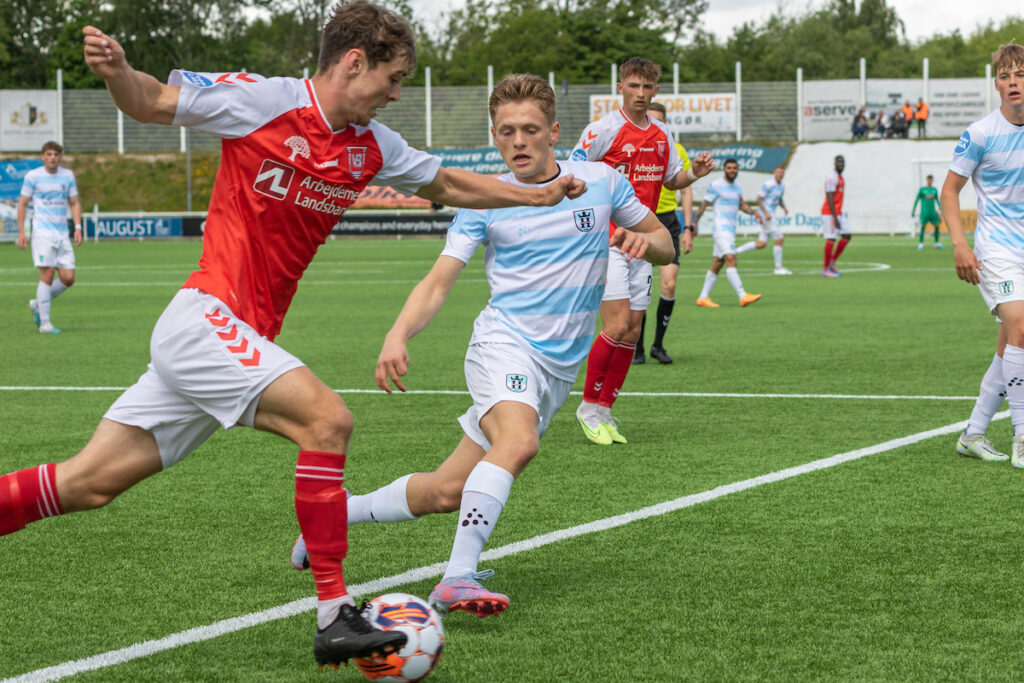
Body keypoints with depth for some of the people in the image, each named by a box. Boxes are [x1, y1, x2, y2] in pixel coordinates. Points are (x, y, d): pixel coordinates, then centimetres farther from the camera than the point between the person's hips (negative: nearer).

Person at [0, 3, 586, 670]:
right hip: (206, 316, -8)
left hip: (243, 339, 8)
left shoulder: (372, 146, 11)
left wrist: (539, 195, 25)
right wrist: (115, 70, -23)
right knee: (327, 417, -22)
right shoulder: (260, 100, -9)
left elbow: (446, 184, 27)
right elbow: (151, 102, -2)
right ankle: (335, 616, -19)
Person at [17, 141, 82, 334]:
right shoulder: (33, 176, -1)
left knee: (68, 278, -1)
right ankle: (45, 323, -6)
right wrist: (21, 232, -4)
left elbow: (75, 203, 15)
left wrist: (78, 227, 2)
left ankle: (38, 304, 21)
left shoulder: (68, 175, 10)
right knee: (47, 276, -12)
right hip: (42, 233, -5)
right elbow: (22, 203, 3)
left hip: (63, 234, 5)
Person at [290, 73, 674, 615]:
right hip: (504, 342, -3)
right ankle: (458, 580, -39)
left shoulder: (600, 181, 6)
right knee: (518, 441, -36)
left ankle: (340, 512, 25)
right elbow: (438, 283, -4)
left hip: (561, 366, 3)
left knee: (447, 493, 3)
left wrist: (643, 241, -10)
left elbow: (664, 244, 15)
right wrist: (398, 335, -23)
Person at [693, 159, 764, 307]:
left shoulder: (737, 186, 16)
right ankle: (743, 296, -29)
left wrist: (754, 211, 10)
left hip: (731, 230, 8)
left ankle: (703, 298, 15)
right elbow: (703, 205, -3)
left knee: (717, 264, 9)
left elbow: (741, 205, 27)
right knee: (731, 260, -19)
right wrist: (694, 225, -3)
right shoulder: (716, 186, -7)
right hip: (721, 229, -8)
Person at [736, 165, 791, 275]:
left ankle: (735, 250, 13)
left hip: (770, 215, 9)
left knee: (761, 244, 8)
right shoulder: (768, 184, -12)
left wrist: (784, 207, 8)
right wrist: (766, 213, -23)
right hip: (766, 214, -9)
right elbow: (759, 199, -14)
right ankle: (778, 268, -1)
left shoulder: (782, 186, 14)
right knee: (779, 240, -9)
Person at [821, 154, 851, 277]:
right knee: (831, 239, -9)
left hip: (838, 213, 10)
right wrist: (835, 218, -23)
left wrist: (838, 216, 22)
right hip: (830, 213, -10)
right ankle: (825, 269, -4)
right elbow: (830, 198, -20)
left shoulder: (841, 178, 17)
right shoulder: (832, 177, -14)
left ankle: (832, 263, 12)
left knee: (847, 236, 6)